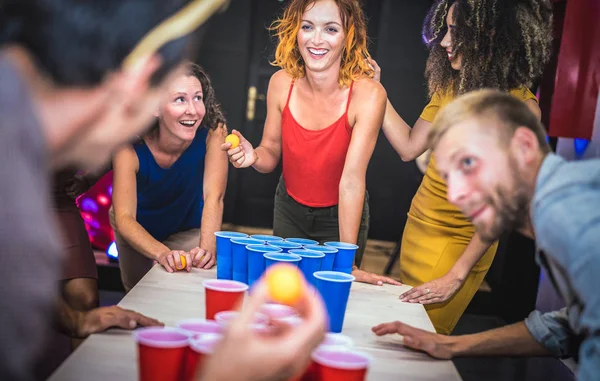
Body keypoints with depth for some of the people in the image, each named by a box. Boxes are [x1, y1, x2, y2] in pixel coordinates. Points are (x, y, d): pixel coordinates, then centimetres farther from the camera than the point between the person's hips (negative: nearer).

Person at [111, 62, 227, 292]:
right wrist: (163, 253, -60)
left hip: (188, 228, 0)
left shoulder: (213, 131, -33)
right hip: (137, 229, 0)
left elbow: (214, 196, -38)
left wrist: (207, 247, -56)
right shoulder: (131, 147, -35)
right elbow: (124, 217, -41)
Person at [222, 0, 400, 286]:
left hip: (342, 217, -3)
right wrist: (253, 157, -29)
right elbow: (271, 153, -4)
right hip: (289, 210, 3)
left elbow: (352, 180, -28)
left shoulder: (368, 94, -26)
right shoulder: (281, 83, -15)